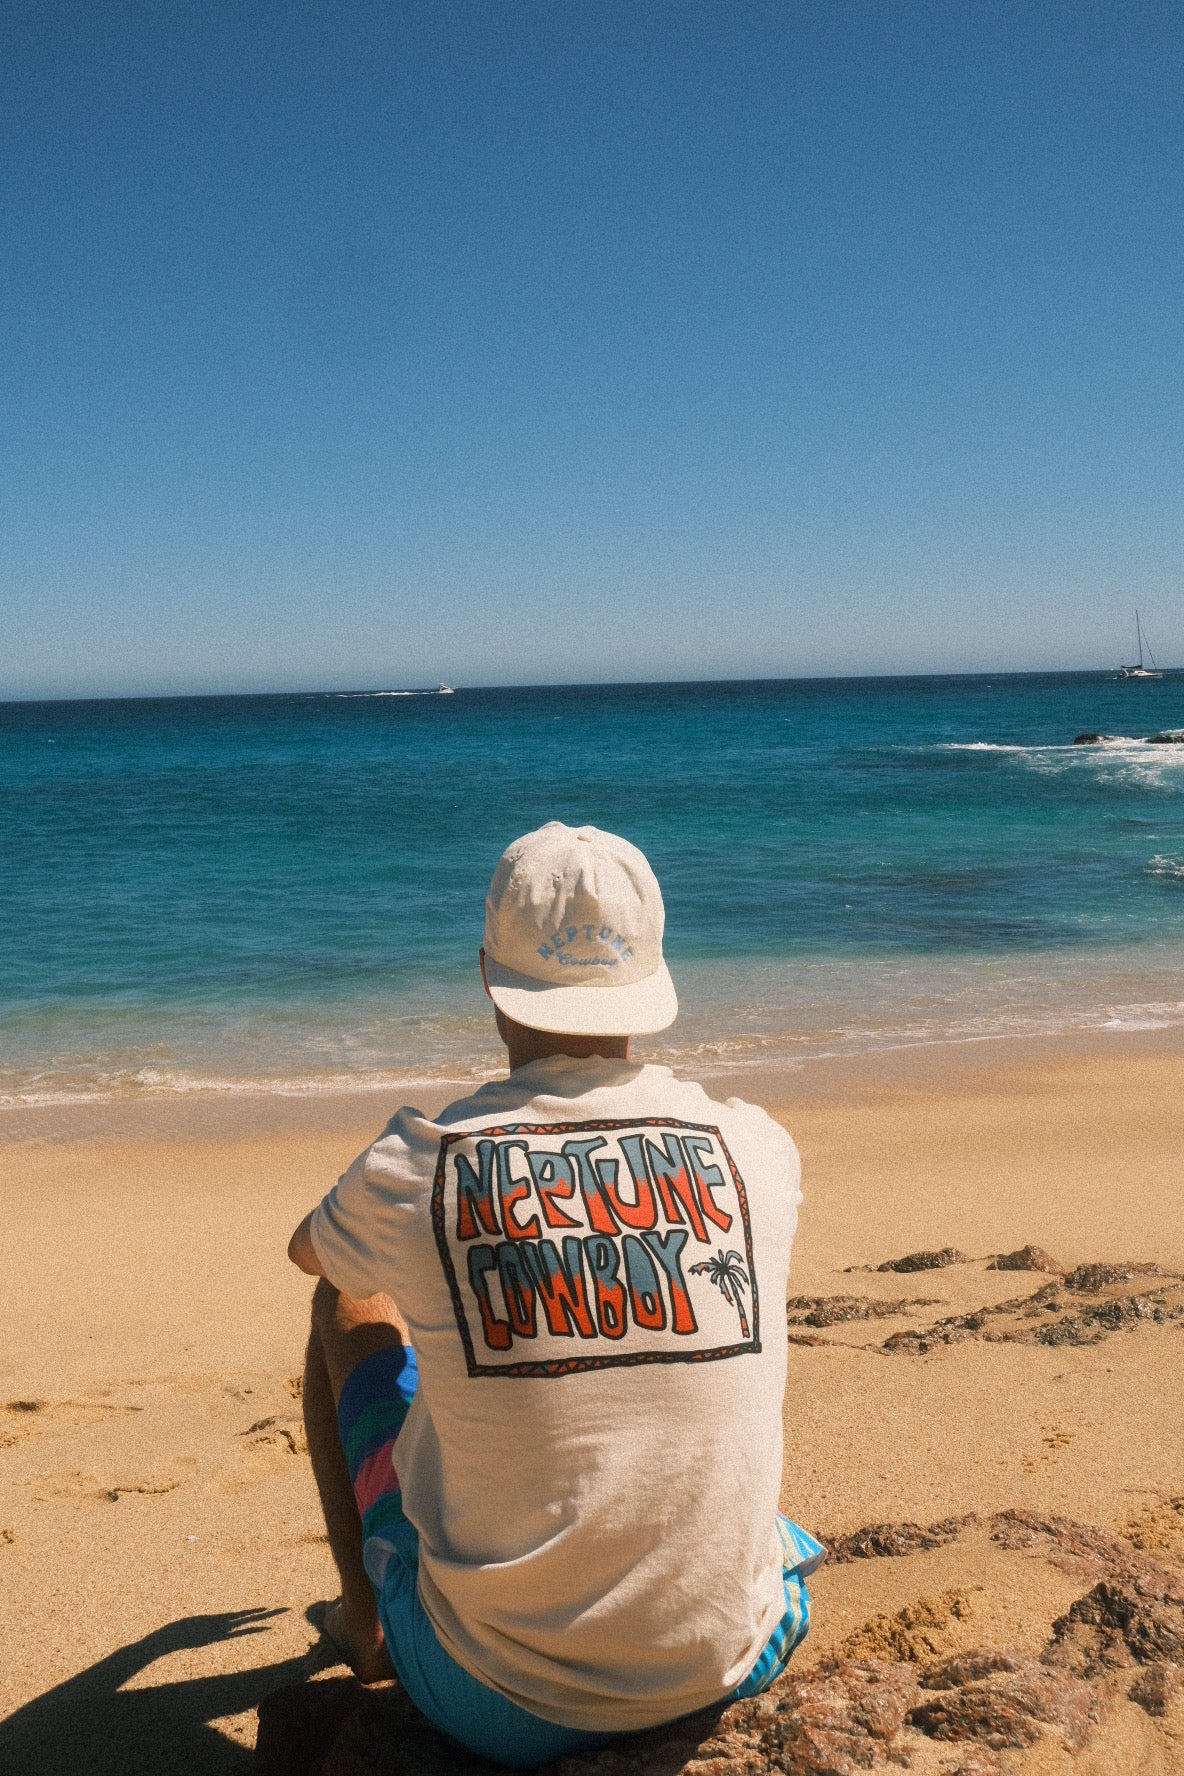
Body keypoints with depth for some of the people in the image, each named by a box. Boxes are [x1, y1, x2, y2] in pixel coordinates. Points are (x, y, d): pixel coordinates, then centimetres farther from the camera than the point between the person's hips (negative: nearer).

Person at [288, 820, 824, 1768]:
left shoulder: (417, 1168, -13)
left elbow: (308, 1250, 12)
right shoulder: (756, 1149, -8)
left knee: (351, 1304, 18)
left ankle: (364, 1625, 33)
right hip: (727, 1670, 3)